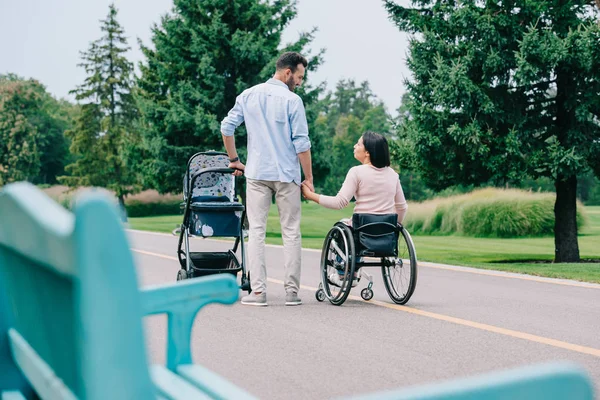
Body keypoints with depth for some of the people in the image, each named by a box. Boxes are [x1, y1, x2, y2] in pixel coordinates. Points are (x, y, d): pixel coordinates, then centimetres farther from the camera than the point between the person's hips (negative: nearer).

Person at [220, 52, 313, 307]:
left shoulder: (248, 95, 7)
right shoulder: (292, 100, -7)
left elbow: (227, 127, 7)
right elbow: (301, 143, -9)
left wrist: (234, 160, 17)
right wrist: (309, 178, -2)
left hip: (256, 173, 3)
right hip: (286, 175, -3)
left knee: (256, 231, 4)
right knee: (291, 232, 5)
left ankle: (258, 290, -1)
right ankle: (292, 291, 6)